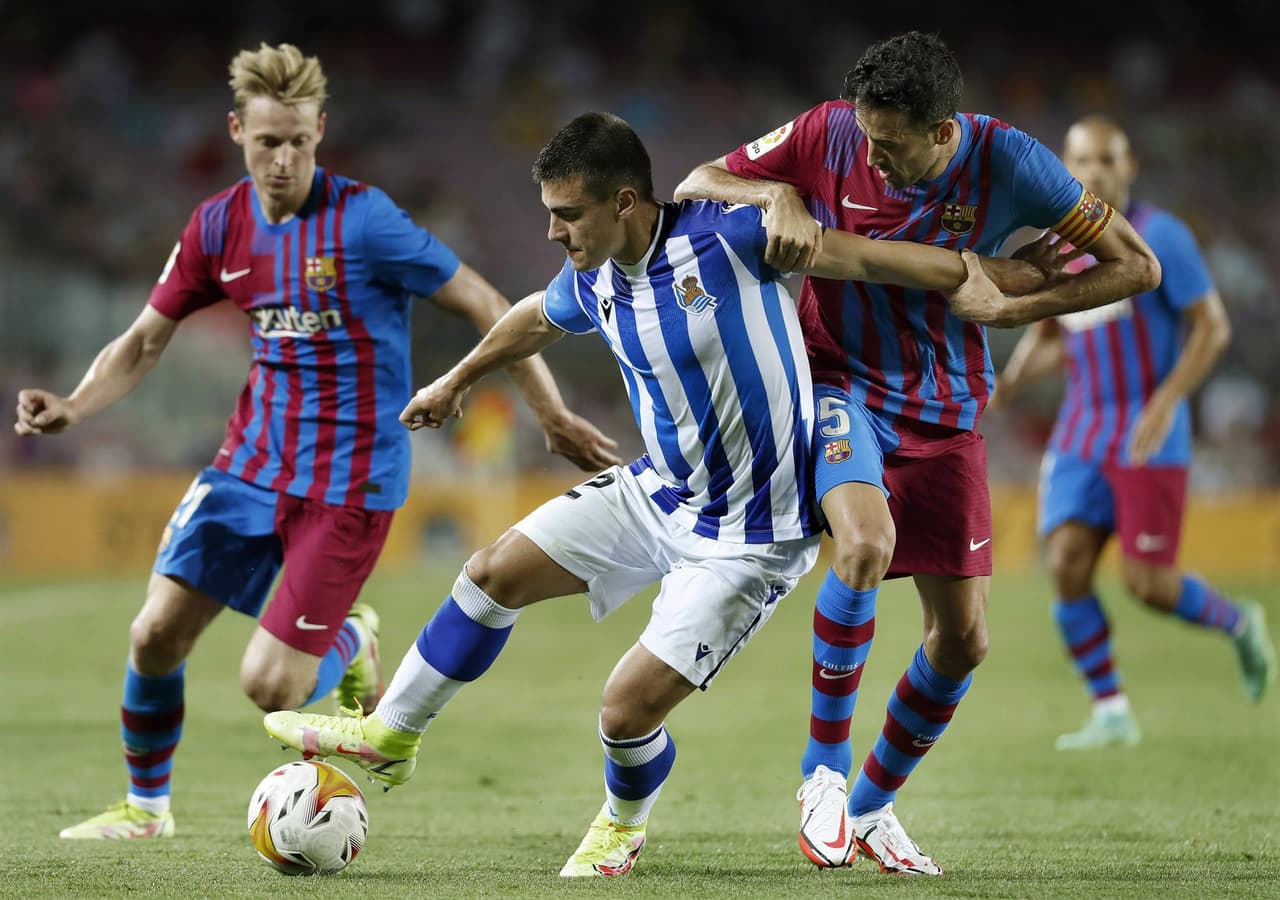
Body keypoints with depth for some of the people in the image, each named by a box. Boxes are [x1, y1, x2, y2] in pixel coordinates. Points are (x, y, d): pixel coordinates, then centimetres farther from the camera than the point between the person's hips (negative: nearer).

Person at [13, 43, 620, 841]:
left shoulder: (362, 219, -17)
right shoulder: (219, 226, 1)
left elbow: (486, 308, -12)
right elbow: (144, 342, 10)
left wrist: (555, 417, -14)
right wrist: (73, 408, -9)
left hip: (349, 482, -5)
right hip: (253, 460, 5)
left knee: (269, 686, -12)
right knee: (156, 635, -2)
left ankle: (348, 643, 24)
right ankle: (146, 806, 23)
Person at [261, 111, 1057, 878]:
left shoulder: (720, 236, -24)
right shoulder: (594, 282, -2)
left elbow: (849, 253, -22)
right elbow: (537, 319, 21)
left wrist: (978, 275, -26)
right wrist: (458, 380, 35)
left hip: (748, 539, -7)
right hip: (654, 492, 7)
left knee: (630, 708, -9)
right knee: (495, 574, 5)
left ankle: (624, 827, 25)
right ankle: (389, 737, 23)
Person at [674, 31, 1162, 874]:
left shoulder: (1005, 163, -16)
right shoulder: (828, 134, -16)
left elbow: (1137, 266, -9)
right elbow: (695, 186, -4)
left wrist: (1006, 307, -17)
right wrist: (780, 198, -25)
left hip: (941, 409, 2)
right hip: (839, 383, -2)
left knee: (963, 638, 0)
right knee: (867, 543, -32)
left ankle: (873, 804, 24)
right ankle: (823, 769, -13)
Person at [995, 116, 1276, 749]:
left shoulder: (1160, 237, -10)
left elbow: (1212, 327, -10)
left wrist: (1166, 402, -21)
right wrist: (1007, 382, 2)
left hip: (1148, 437, -5)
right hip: (1080, 431, 5)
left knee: (1147, 584, -9)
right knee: (1066, 564, -10)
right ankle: (1111, 714, -1)